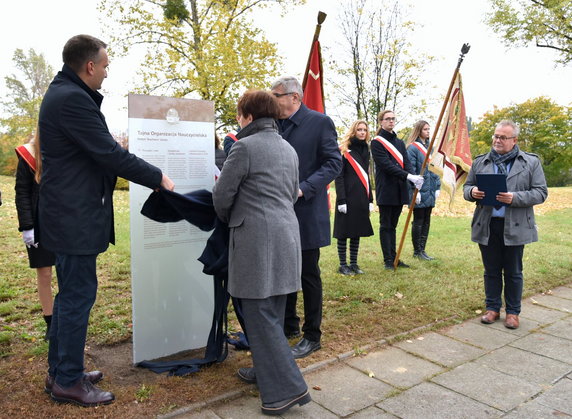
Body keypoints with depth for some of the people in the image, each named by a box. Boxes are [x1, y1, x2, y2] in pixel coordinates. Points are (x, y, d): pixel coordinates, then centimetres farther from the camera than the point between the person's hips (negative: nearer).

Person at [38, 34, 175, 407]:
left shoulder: (64, 93, 15)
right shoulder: (73, 99, -18)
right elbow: (110, 154, -20)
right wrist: (158, 177, -11)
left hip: (69, 212, 11)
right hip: (75, 216, -11)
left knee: (71, 293, 17)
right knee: (79, 295, -1)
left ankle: (60, 371, 30)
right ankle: (69, 382, 14)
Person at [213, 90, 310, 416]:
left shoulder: (245, 147, -9)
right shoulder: (289, 149, 15)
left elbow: (222, 196, -5)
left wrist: (228, 218, 14)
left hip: (257, 239, -8)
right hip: (286, 234, 8)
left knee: (260, 314, 0)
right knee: (272, 312, 17)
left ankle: (287, 388, 4)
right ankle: (266, 371, 30)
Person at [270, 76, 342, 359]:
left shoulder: (319, 122, -7)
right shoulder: (274, 125, 8)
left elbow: (334, 162, -11)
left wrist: (304, 188, -21)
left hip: (306, 213, -6)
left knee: (308, 275, 4)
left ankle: (312, 337, 19)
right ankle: (289, 326, 34)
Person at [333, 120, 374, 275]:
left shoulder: (365, 150, 15)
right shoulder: (344, 150, -4)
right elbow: (339, 176, -9)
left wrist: (370, 199, 13)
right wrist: (341, 200, -17)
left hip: (362, 198, 6)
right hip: (348, 197, -6)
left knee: (357, 232, 10)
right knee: (344, 232, 0)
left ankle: (354, 264, 19)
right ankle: (343, 265, 9)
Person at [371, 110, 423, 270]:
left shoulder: (399, 142, 18)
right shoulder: (377, 142, -4)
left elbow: (406, 163, 7)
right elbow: (386, 165, -16)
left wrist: (415, 179, -13)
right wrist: (408, 176, -23)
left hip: (399, 190, 6)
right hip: (385, 190, -6)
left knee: (392, 226, 12)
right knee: (386, 226, 0)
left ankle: (394, 258, 18)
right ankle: (388, 260, 6)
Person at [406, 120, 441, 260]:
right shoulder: (412, 148, -9)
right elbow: (411, 170, -13)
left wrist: (437, 187, 11)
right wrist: (415, 190, -17)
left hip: (430, 191, 7)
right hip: (419, 191, -7)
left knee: (426, 221, 11)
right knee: (418, 221, 0)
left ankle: (422, 250, 19)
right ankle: (417, 251, 11)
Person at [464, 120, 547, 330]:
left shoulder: (531, 162, 2)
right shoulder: (480, 162, 9)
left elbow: (541, 192, -2)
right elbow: (466, 187, 12)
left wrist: (515, 198, -19)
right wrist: (472, 192, -12)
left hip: (515, 226, -2)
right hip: (486, 226, 2)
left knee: (513, 272, 8)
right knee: (491, 270, 11)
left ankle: (513, 312, 23)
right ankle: (492, 308, 25)